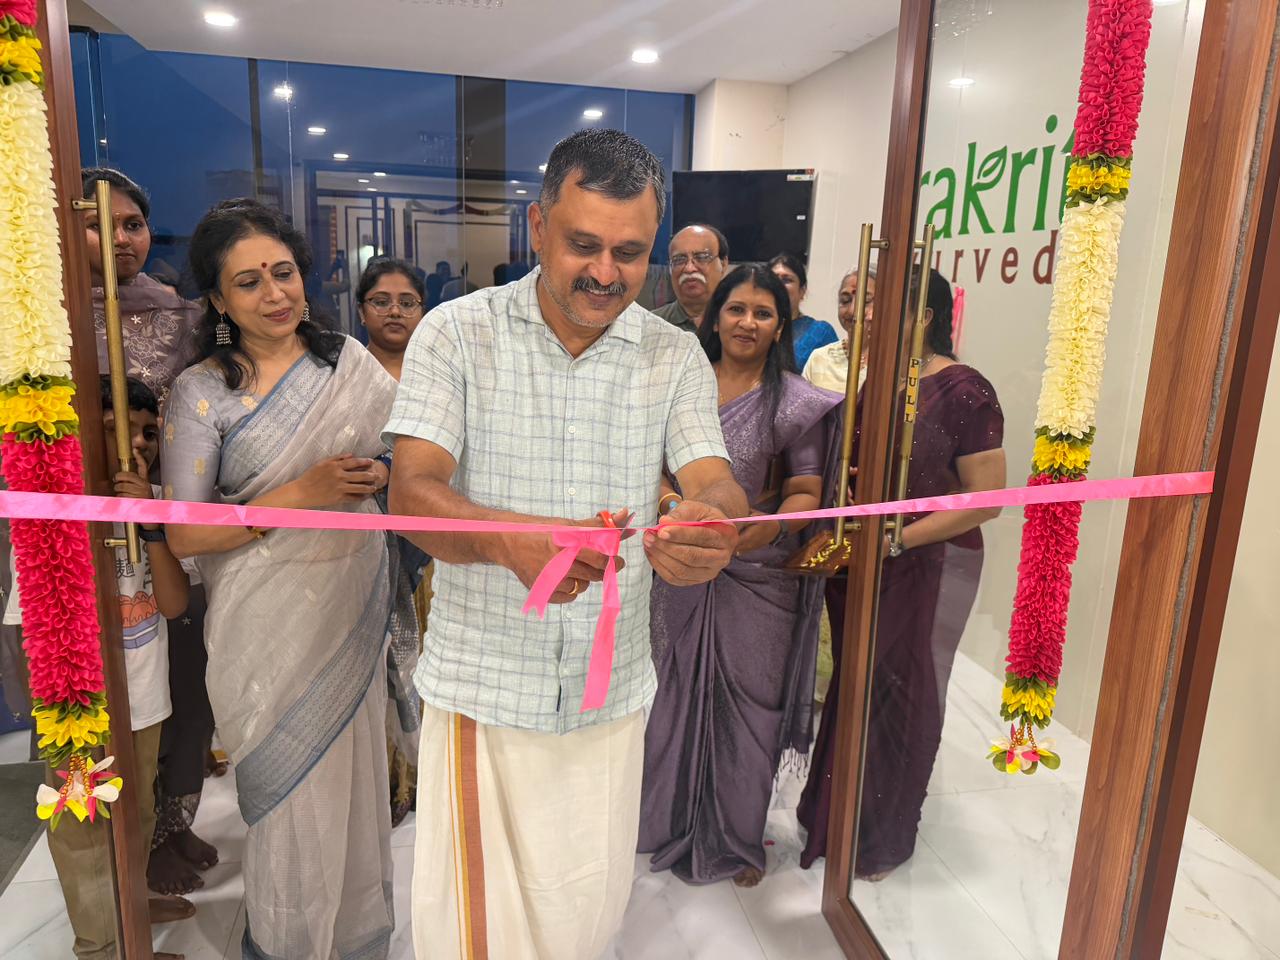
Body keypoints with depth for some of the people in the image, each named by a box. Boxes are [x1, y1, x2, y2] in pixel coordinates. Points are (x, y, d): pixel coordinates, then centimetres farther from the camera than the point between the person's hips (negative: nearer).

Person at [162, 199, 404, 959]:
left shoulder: (351, 361, 2)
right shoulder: (200, 394, -6)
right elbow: (184, 535, -11)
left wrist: (382, 476, -13)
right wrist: (301, 493, -20)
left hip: (353, 605, 2)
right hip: (269, 622, -2)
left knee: (354, 768, 13)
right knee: (289, 788, 10)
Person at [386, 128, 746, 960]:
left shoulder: (676, 355, 0)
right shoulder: (456, 334, -7)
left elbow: (717, 484, -10)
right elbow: (412, 492, -15)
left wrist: (712, 523, -35)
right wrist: (511, 538, -36)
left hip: (610, 688, 3)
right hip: (483, 683, -2)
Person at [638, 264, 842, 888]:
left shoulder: (796, 402, -5)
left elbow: (806, 493, -7)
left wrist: (765, 528, -26)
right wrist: (665, 496, -11)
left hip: (756, 577, -2)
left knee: (748, 704, 9)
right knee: (676, 692, 15)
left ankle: (738, 837, 31)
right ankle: (671, 818, 38)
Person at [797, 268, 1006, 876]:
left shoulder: (963, 391, -14)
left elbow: (986, 498, -16)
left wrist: (896, 539, -22)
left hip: (928, 569, -5)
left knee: (901, 696, 10)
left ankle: (883, 840, 32)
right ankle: (837, 817, 38)